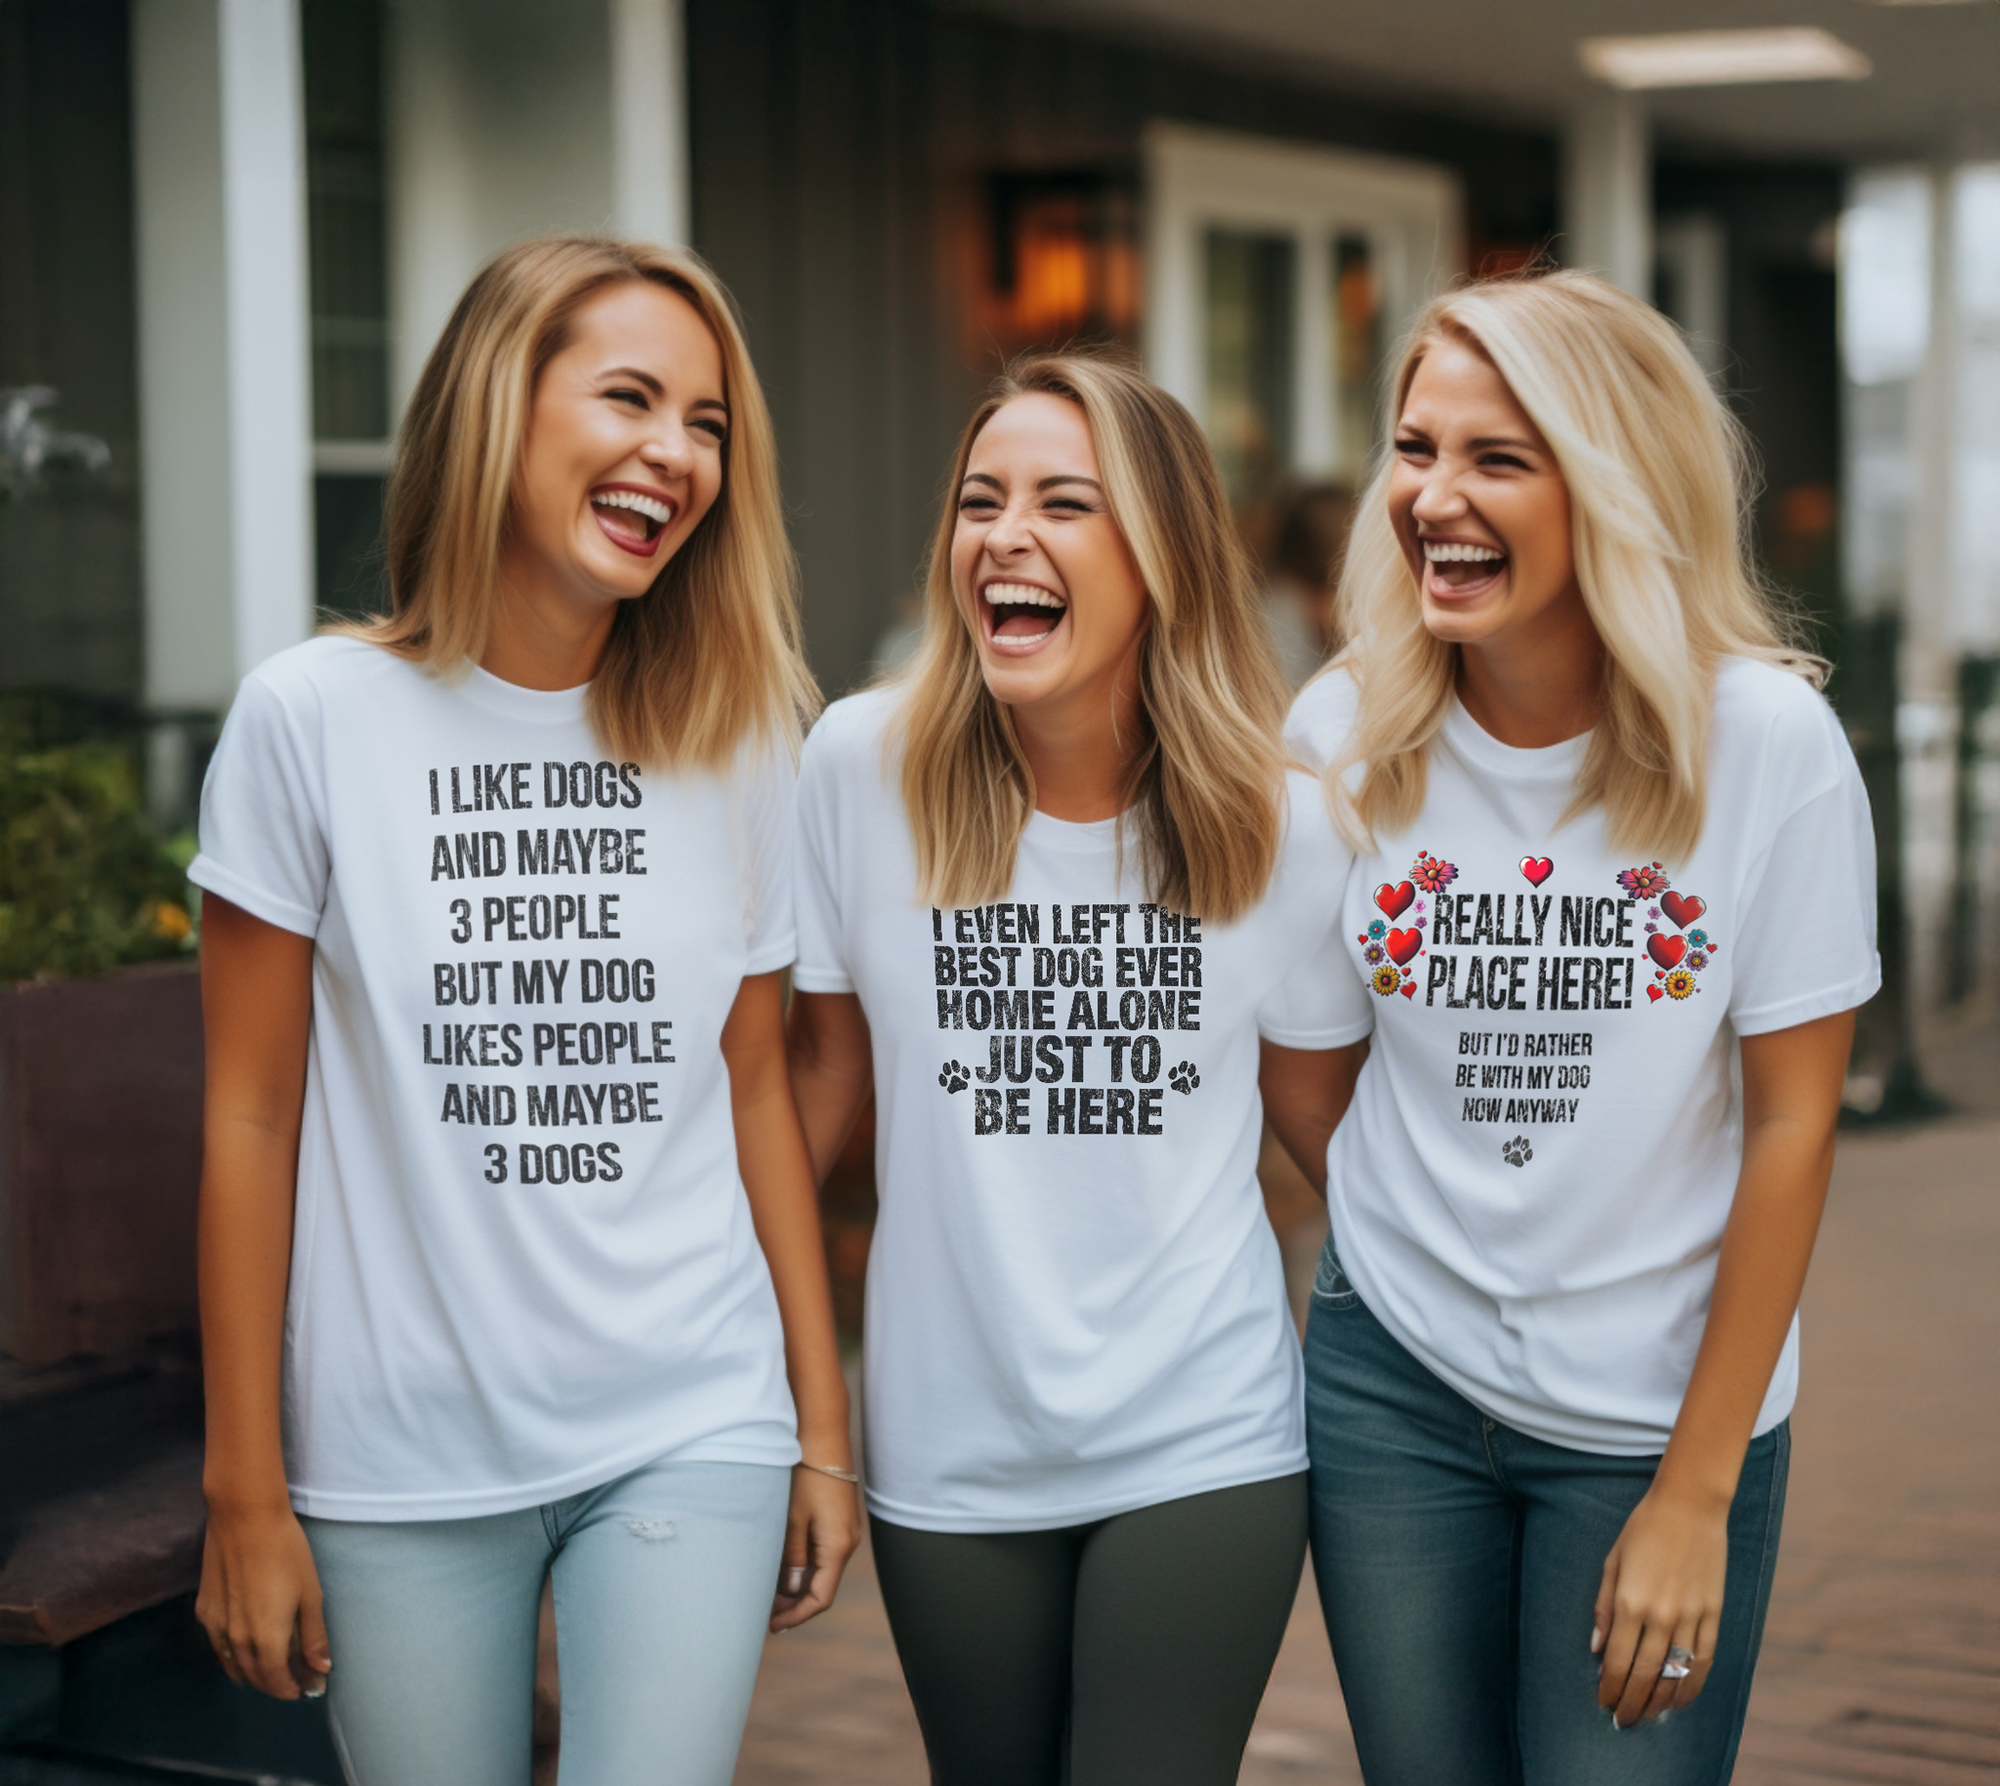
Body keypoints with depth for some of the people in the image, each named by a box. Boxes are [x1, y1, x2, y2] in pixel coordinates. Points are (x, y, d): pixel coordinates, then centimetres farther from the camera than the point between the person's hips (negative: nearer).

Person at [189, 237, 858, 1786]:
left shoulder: (737, 736, 4)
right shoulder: (314, 719, -5)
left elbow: (756, 1091, 10)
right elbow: (251, 1118, -3)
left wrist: (824, 1428, 9)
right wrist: (246, 1496, -2)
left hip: (694, 1431, 2)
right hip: (401, 1465, -1)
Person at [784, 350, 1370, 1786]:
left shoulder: (1280, 820, -6)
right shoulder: (863, 765, -7)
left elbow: (1314, 1104, 8)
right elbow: (822, 1063, 4)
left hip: (1205, 1444, -1)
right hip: (950, 1451, 1)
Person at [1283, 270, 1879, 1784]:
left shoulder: (1770, 741, -15)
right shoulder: (1346, 732, -7)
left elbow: (1792, 1122, -11)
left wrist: (1695, 1489, -10)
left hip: (1662, 1408, -2)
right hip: (1393, 1378, 2)